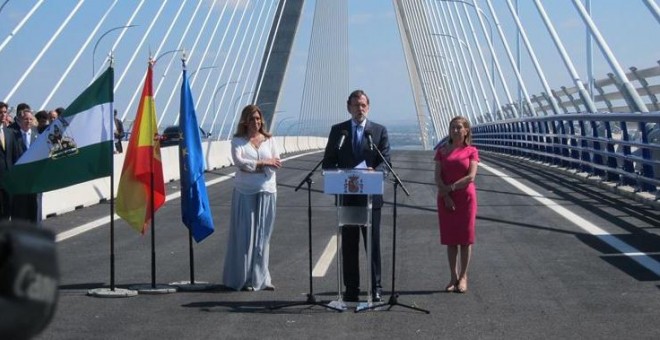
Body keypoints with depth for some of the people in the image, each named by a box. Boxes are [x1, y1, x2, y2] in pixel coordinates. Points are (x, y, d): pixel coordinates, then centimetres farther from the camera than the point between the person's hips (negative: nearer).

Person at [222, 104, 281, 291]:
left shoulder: (269, 140, 10)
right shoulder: (238, 141, 4)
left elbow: (276, 164, -1)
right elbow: (238, 160, -13)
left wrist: (251, 165, -9)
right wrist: (263, 163, -11)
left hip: (267, 191, 2)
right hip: (245, 192, -2)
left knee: (263, 235, 6)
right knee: (244, 235, -1)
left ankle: (260, 278, 13)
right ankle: (243, 279, 5)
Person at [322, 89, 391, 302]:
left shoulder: (379, 131, 5)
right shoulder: (338, 131, 8)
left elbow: (385, 162, 1)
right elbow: (328, 162, 8)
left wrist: (373, 172, -20)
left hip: (371, 195, -1)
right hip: (346, 195, 1)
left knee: (373, 243, 1)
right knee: (348, 244, 5)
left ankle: (375, 287, 7)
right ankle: (351, 288, 12)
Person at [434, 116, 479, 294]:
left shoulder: (471, 151, 1)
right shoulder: (442, 151, 7)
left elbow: (471, 177, -9)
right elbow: (438, 177, 0)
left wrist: (451, 188, -13)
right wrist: (446, 195, -12)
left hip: (466, 197, -2)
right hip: (445, 198, 2)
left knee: (465, 238, 1)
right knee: (450, 239, 4)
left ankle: (463, 277, 8)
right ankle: (453, 277, 11)